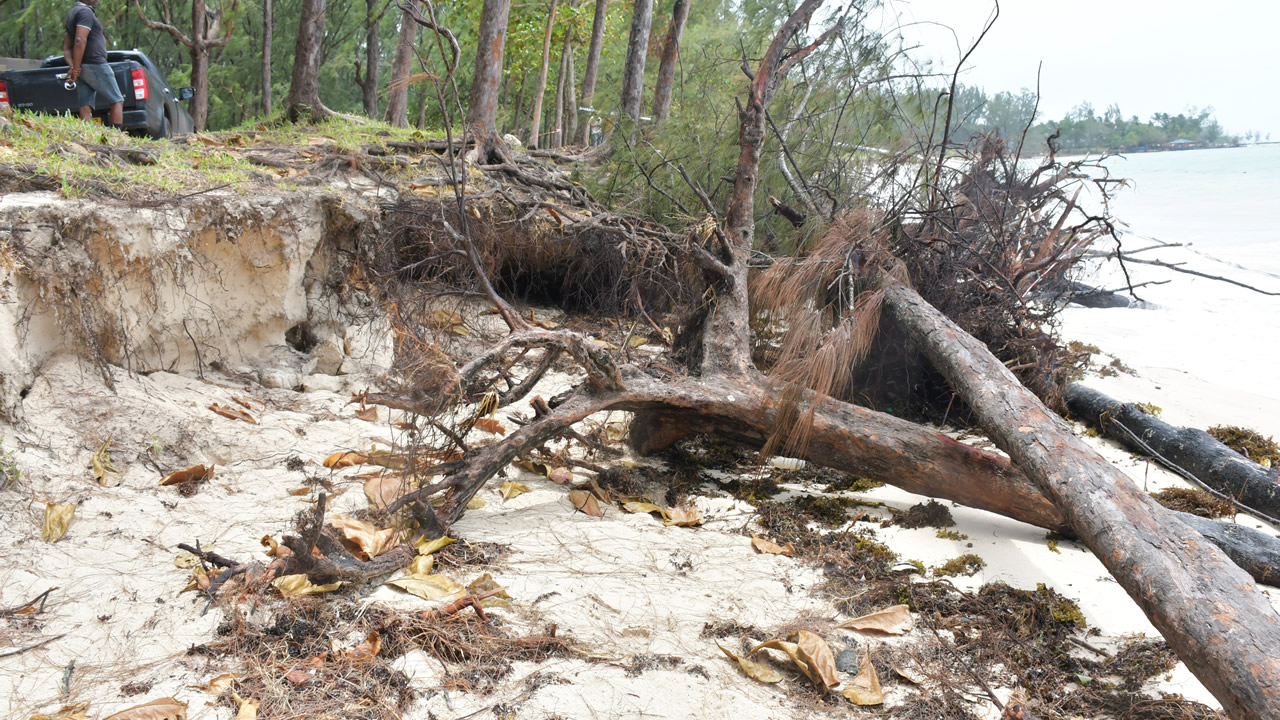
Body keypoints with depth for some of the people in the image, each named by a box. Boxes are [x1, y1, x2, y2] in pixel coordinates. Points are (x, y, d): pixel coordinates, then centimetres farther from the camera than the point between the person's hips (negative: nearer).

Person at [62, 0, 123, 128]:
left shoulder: (73, 13, 23)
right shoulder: (85, 12, -9)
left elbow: (66, 48, 20)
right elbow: (80, 41, -21)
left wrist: (72, 67, 5)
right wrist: (76, 69, -20)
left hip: (82, 69, 9)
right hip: (96, 65, -9)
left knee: (85, 107, 0)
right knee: (117, 101, -3)